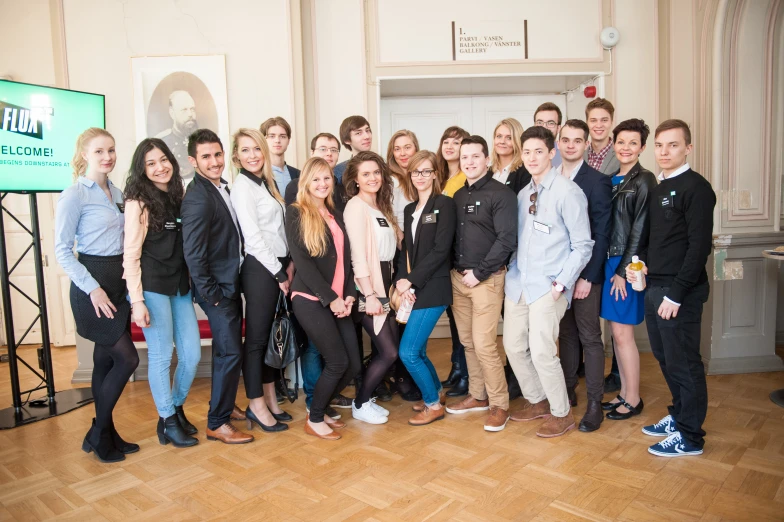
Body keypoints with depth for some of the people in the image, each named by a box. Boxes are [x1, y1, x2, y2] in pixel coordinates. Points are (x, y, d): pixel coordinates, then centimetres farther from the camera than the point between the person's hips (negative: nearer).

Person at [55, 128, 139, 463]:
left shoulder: (116, 193, 11)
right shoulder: (74, 195, -10)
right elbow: (62, 250, -12)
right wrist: (92, 288, -19)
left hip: (119, 281, 7)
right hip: (93, 284, -7)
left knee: (106, 361, 13)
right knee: (127, 359, -6)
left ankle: (106, 434, 24)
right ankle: (97, 435, 12)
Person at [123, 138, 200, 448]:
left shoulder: (180, 196, 10)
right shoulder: (138, 203, -6)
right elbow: (131, 255, -9)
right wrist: (137, 301, -15)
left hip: (181, 286, 6)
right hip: (152, 286, -5)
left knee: (192, 354, 7)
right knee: (161, 355, 2)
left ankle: (177, 408, 30)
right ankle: (167, 421, 19)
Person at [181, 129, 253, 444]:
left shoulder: (221, 187, 9)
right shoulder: (198, 197, -19)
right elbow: (193, 254, -21)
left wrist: (232, 286, 12)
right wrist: (211, 295, -17)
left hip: (231, 283, 9)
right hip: (217, 288, -9)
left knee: (228, 350, 19)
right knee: (230, 353, -4)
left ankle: (224, 406, 36)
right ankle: (217, 424, 10)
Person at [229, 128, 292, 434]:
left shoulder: (266, 182, 14)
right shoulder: (243, 186, -10)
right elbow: (253, 237, -16)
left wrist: (289, 264, 5)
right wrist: (280, 273, -12)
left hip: (278, 267, 8)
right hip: (260, 269, -8)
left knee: (273, 335, 13)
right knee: (257, 337, 0)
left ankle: (270, 399, 25)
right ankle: (256, 406, 12)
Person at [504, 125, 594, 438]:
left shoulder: (568, 192, -9)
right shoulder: (523, 194, 11)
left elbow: (582, 245, -9)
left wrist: (561, 283, -13)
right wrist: (512, 271, 7)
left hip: (548, 286, -7)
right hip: (518, 282, 7)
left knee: (542, 351, -8)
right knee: (513, 345, 10)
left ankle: (561, 414, 15)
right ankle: (536, 400, 32)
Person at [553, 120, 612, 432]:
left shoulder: (597, 181, -8)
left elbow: (601, 233, -11)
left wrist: (587, 276, -15)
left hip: (585, 272, -4)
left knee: (590, 338, 3)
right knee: (566, 333, 15)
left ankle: (594, 404, 14)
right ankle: (567, 391, 28)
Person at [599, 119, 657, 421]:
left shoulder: (644, 181, -8)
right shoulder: (610, 179, 11)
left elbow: (640, 230, -12)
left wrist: (624, 271, -14)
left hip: (627, 265, -7)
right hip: (607, 261, 7)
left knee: (622, 333, -1)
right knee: (616, 331, 13)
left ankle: (633, 399, 15)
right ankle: (624, 393, 25)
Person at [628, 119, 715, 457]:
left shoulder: (696, 188, -11)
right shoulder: (659, 189, 14)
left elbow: (699, 246, -17)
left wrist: (676, 293, -19)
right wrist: (643, 265, 4)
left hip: (680, 292, -8)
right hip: (655, 287, 8)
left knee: (683, 362, 2)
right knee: (664, 357, 16)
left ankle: (689, 436, 16)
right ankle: (678, 416, 33)